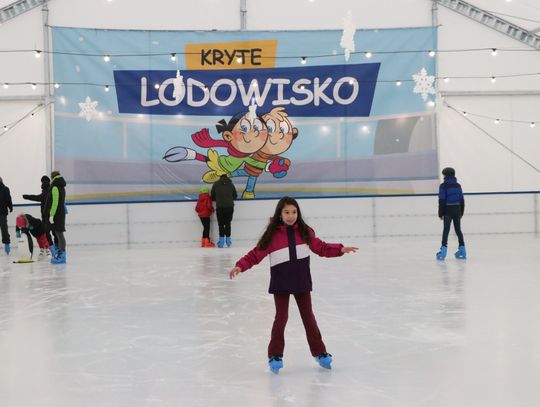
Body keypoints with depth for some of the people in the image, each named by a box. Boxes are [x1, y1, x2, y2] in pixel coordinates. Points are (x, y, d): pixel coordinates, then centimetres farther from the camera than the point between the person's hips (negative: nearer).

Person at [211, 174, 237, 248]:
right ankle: (228, 239, 11)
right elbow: (235, 196, 12)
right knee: (228, 223, 11)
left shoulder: (216, 185, 5)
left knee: (221, 224, 4)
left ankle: (221, 240, -1)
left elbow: (212, 197, 9)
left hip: (220, 207, -1)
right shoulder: (231, 184, 8)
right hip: (230, 206, 1)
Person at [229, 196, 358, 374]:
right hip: (281, 283, -3)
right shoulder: (272, 234, -10)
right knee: (281, 317, 0)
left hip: (301, 281, 3)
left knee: (308, 316, 12)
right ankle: (275, 355, 13)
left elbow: (321, 247, 8)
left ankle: (319, 352, 23)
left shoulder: (305, 232, -1)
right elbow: (256, 254, -10)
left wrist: (340, 249, -3)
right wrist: (240, 266, -22)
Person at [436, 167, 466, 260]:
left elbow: (442, 201, -11)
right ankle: (462, 250, 14)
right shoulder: (458, 185, 8)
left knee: (446, 230, -3)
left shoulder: (443, 186, -8)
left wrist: (440, 214, -7)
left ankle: (443, 249, -11)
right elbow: (462, 200, 10)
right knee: (458, 229, 11)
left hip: (448, 211, -5)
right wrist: (461, 213, 17)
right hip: (457, 210, 5)